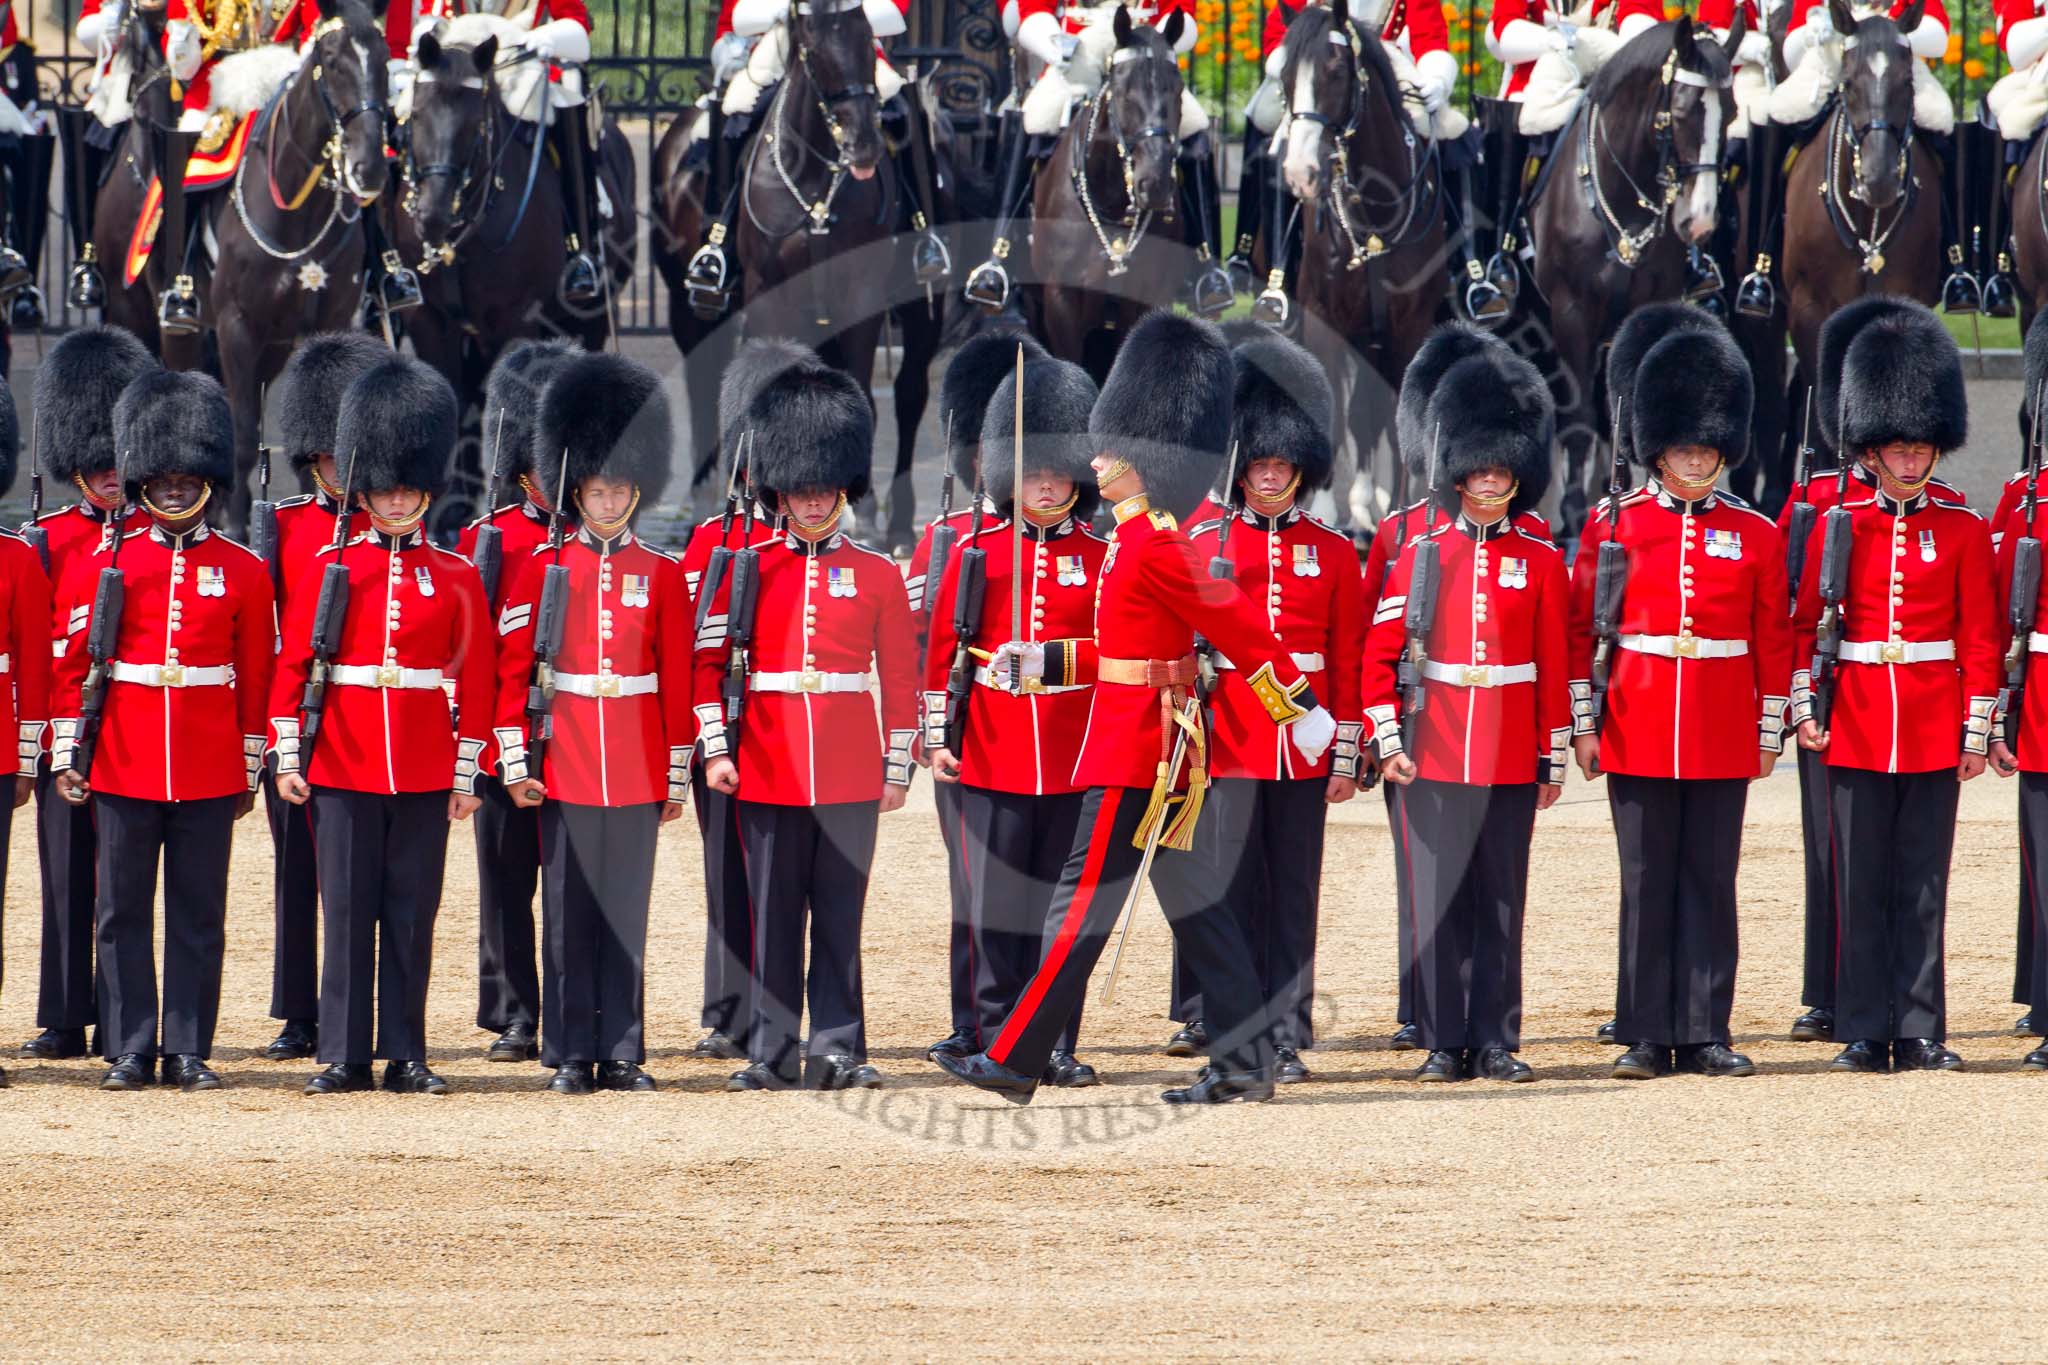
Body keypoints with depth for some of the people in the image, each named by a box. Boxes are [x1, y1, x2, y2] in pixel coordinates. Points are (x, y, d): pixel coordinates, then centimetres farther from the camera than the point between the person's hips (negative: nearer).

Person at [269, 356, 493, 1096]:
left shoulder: (455, 578, 5)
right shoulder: (330, 568, 4)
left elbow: (475, 677, 6)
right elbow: (292, 663, 3)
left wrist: (467, 771, 2)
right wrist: (287, 753, -3)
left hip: (424, 776, 1)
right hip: (343, 769, -1)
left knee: (412, 913, 4)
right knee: (347, 910, 1)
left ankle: (406, 1055, 9)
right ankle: (343, 1055, 5)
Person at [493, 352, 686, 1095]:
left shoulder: (661, 575, 6)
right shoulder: (540, 568, 2)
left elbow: (678, 680, 7)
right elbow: (512, 668, 1)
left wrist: (677, 774, 5)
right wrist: (515, 761, -5)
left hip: (636, 772, 1)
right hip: (564, 767, -1)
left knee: (626, 912, 3)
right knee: (569, 912, 1)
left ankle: (622, 1052, 8)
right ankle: (571, 1053, 6)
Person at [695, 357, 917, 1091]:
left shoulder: (878, 576, 6)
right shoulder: (748, 570, 5)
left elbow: (900, 675, 7)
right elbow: (708, 661, 4)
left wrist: (898, 766, 3)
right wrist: (716, 747, -4)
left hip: (850, 774, 0)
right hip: (768, 771, 0)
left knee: (840, 914, 2)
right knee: (774, 915, 3)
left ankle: (837, 1049, 5)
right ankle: (773, 1051, 8)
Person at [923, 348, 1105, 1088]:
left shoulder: (1098, 557, 7)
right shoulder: (976, 551, 5)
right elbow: (942, 650, 5)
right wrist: (938, 738, 0)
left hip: (1075, 750, 0)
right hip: (991, 750, 0)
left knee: (1063, 901, 1)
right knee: (996, 900, 0)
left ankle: (1057, 1046, 6)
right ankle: (996, 1036, 6)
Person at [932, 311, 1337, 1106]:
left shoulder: (1153, 545, -17)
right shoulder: (1143, 539, 14)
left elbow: (1237, 625, -19)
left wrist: (1301, 710, -19)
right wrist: (1040, 664, 18)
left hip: (1134, 751, -10)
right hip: (1165, 745, 10)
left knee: (1085, 899, -6)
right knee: (1195, 906, 9)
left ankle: (1015, 1062, -3)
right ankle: (1244, 1065, 8)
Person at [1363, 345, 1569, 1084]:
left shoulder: (1540, 563, 5)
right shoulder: (1420, 553, 3)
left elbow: (1554, 666, 6)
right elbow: (1380, 653, 2)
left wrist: (1553, 759, 4)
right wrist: (1387, 738, -6)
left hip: (1511, 761, 1)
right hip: (1434, 753, -1)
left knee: (1501, 904, 4)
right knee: (1438, 903, 1)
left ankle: (1497, 1043, 9)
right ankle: (1444, 1043, 5)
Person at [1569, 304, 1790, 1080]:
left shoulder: (1754, 535, 5)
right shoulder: (1615, 523, 2)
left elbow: (1774, 640, 8)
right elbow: (1579, 628, 3)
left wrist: (1770, 732, 6)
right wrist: (1583, 724, -1)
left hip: (1722, 740, 1)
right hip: (1639, 733, -1)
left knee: (1711, 884, 3)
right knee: (1647, 885, 3)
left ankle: (1706, 1035, 8)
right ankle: (1648, 1037, 6)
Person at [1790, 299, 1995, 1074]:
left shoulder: (1962, 532, 4)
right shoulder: (1839, 528, 4)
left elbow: (1980, 634, 4)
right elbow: (1806, 622, 6)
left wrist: (1977, 727, 0)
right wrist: (1805, 704, -3)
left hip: (1933, 734, 0)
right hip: (1856, 731, 0)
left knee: (1924, 888, 2)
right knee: (1862, 886, 2)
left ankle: (1919, 1035, 6)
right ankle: (1865, 1034, 6)